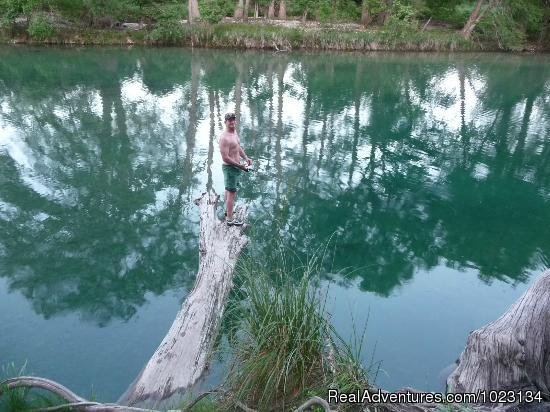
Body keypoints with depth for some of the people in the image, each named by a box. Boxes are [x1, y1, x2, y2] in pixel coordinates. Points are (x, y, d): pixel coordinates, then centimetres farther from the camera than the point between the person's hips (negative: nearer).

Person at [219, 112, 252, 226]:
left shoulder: (234, 132, 7)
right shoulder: (224, 138, -23)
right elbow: (225, 158, -26)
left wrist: (246, 157, 4)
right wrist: (240, 165, -20)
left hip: (236, 167, 10)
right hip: (230, 168, -10)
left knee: (229, 190, 24)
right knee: (232, 193, -5)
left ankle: (227, 210, 41)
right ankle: (230, 219, 1)